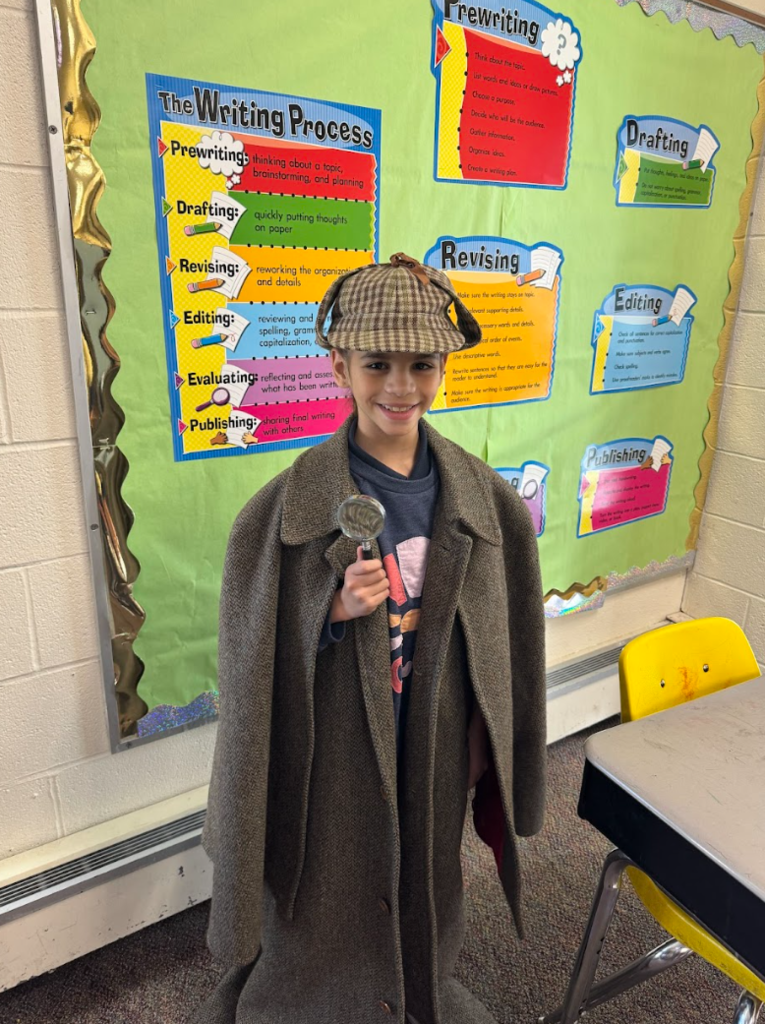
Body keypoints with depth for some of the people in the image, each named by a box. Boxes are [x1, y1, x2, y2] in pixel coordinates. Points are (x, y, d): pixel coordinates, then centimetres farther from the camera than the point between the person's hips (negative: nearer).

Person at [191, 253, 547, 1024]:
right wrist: (333, 612, -27)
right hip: (331, 756, -3)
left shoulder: (484, 499, -9)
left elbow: (501, 646, 0)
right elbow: (256, 658, -11)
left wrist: (486, 756, 5)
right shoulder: (287, 506, -18)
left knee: (423, 884, 26)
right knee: (326, 906, 19)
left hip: (435, 753, 3)